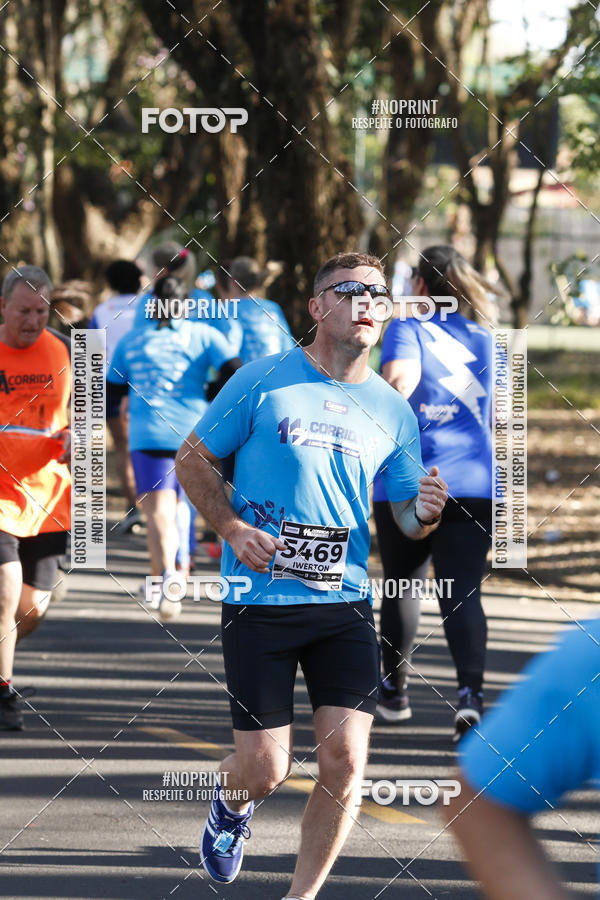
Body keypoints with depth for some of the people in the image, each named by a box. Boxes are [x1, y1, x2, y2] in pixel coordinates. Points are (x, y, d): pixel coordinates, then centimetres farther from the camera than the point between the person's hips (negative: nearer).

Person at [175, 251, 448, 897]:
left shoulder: (393, 412, 9)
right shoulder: (263, 381, -1)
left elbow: (407, 520, 15)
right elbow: (192, 461, 4)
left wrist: (425, 512, -9)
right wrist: (234, 528, -10)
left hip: (345, 602, 3)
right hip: (259, 600, -3)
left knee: (345, 759, -10)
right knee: (265, 769, -2)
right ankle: (231, 805, 37)